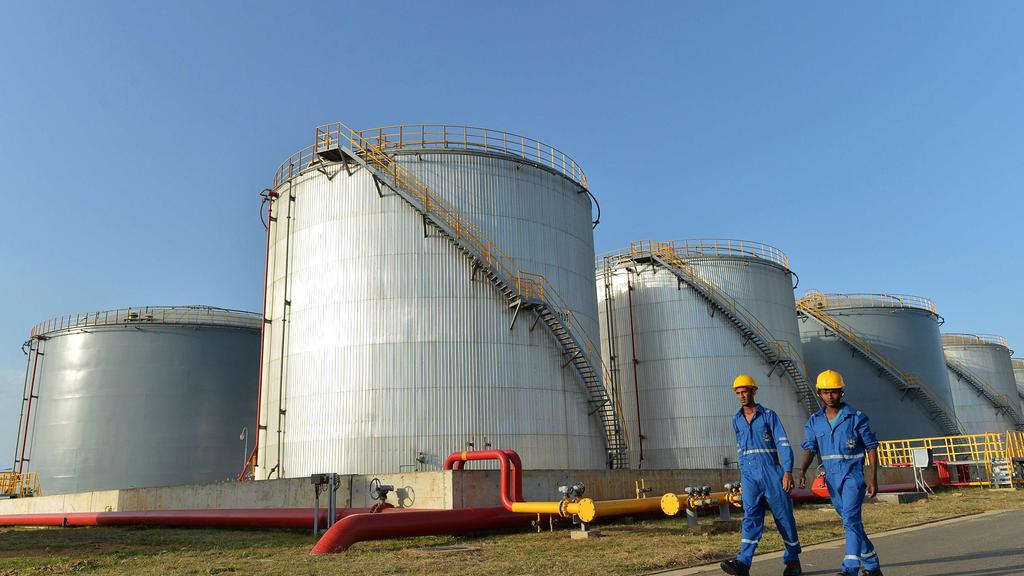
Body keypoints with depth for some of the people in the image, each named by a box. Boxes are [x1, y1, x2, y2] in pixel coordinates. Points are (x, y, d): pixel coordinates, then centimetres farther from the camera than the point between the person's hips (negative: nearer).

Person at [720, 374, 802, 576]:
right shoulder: (736, 420, 13)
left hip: (771, 472, -3)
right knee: (751, 516, -9)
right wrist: (742, 473, 22)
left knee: (783, 516, 5)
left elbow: (783, 444, -5)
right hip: (749, 476, 3)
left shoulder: (768, 415, 0)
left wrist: (787, 471, -14)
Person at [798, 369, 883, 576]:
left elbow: (871, 447, -1)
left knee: (851, 519, -18)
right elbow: (810, 448, 2)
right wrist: (803, 471, -15)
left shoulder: (856, 417, -5)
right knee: (852, 522, 15)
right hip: (832, 478, 5)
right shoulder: (814, 421, 6)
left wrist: (873, 478, -6)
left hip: (853, 475, -5)